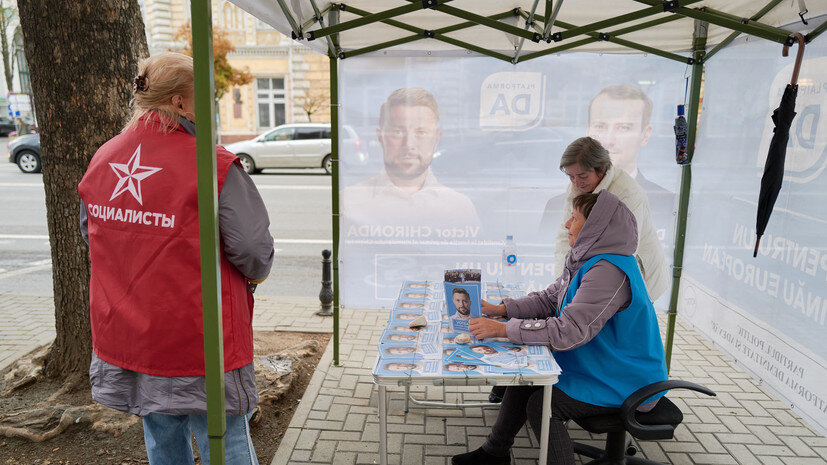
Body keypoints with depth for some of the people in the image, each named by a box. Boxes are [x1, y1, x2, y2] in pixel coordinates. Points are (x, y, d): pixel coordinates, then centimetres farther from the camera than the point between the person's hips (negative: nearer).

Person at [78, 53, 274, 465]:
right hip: (199, 342, -6)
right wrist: (255, 272, 2)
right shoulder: (214, 165, -20)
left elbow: (91, 236, 13)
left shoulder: (101, 159, 2)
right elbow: (254, 252, -20)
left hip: (123, 341, 7)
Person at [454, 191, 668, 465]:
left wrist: (503, 329, -33)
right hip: (593, 365, 9)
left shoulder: (609, 271, -30)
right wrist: (501, 309, -6)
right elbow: (549, 299, 7)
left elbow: (570, 331, -35)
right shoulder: (585, 259, 2)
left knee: (541, 404, -18)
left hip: (623, 382, -9)